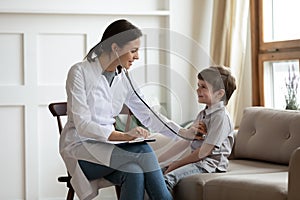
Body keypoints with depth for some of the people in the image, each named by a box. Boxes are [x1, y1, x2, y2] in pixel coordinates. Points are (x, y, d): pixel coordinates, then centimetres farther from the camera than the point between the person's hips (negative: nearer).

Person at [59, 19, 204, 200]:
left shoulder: (124, 79, 6)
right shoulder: (80, 73, -13)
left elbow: (148, 115, 9)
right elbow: (83, 125, -20)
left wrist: (184, 133, -4)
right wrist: (123, 135, -33)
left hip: (106, 144, 5)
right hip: (80, 147, -5)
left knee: (135, 172, -29)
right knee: (142, 151, -27)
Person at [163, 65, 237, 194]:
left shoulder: (221, 116, -14)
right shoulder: (203, 114, 17)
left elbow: (204, 152, -17)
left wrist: (177, 164, -12)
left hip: (210, 164, -9)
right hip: (197, 160, 9)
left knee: (169, 178, -29)